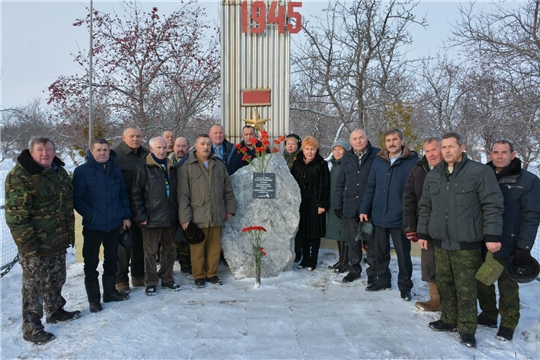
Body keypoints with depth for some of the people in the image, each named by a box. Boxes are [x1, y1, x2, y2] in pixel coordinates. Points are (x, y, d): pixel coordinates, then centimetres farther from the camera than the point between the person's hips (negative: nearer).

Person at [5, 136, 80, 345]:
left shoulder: (59, 171, 8)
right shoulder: (19, 176, -16)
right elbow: (15, 214, -19)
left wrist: (70, 233, 16)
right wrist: (28, 243, -21)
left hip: (58, 240, 7)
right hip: (35, 244, -7)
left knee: (56, 280, 21)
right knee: (34, 286, 4)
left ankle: (55, 311, 40)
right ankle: (31, 328, 17)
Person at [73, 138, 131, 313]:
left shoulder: (115, 169, 6)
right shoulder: (82, 171, -9)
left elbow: (123, 194, 10)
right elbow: (77, 199, -10)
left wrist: (126, 215, 5)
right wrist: (91, 215, -17)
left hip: (114, 223, 5)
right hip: (93, 225, -4)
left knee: (111, 258, 16)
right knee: (91, 262, 5)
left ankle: (110, 291, 31)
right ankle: (93, 298, 18)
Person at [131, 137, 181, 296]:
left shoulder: (171, 168, 13)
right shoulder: (143, 167, -5)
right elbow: (135, 193, -9)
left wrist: (177, 212, 10)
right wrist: (141, 215, -14)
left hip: (170, 217, 5)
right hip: (152, 218, -5)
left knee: (170, 249, 13)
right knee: (150, 251, 5)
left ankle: (167, 278, 28)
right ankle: (151, 283, 19)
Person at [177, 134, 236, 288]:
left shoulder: (219, 165, 11)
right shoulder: (186, 166, -2)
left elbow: (228, 190, 16)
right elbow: (182, 194, -6)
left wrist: (230, 209, 10)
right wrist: (185, 217, -10)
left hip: (217, 216, 4)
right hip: (197, 216, -3)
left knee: (215, 246, 11)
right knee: (197, 248, 5)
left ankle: (212, 273, 27)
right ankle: (199, 275, 21)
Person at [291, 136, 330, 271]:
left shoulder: (321, 164, -5)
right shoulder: (297, 163, 7)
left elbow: (324, 185, -9)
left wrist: (322, 204, -13)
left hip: (315, 203, -4)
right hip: (300, 203, 4)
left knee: (315, 232, 4)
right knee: (303, 231, 11)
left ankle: (313, 260, 15)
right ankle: (305, 258, 22)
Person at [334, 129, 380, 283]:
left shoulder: (377, 155, -4)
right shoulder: (347, 158, 10)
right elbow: (340, 183, 13)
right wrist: (337, 204, 9)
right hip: (351, 206, 4)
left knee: (371, 240, 7)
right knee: (352, 240, 12)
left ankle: (373, 272, 21)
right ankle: (354, 269, 26)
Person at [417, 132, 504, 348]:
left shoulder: (480, 172, -7)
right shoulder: (433, 175, 10)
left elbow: (493, 206, -8)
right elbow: (425, 207, 15)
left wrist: (492, 236, -12)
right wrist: (422, 233, 12)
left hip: (467, 244, -5)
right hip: (440, 242, 5)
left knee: (465, 288, 1)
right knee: (444, 284, 13)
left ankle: (467, 329, 17)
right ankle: (449, 320, 30)